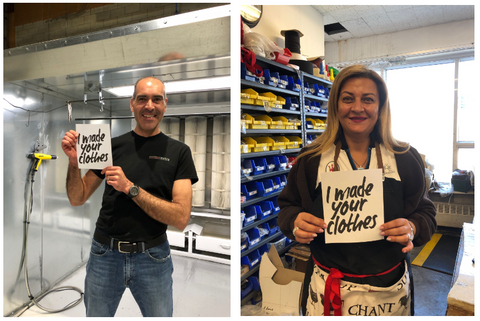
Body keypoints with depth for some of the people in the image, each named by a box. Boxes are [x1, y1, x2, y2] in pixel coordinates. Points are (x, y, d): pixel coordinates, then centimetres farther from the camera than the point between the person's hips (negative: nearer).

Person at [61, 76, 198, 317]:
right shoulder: (111, 146, 2)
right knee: (96, 315, 19)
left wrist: (130, 188, -20)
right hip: (105, 254, 2)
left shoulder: (178, 151, -5)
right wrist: (74, 161, -10)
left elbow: (181, 218, -14)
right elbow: (77, 199, 7)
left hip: (153, 258, -1)